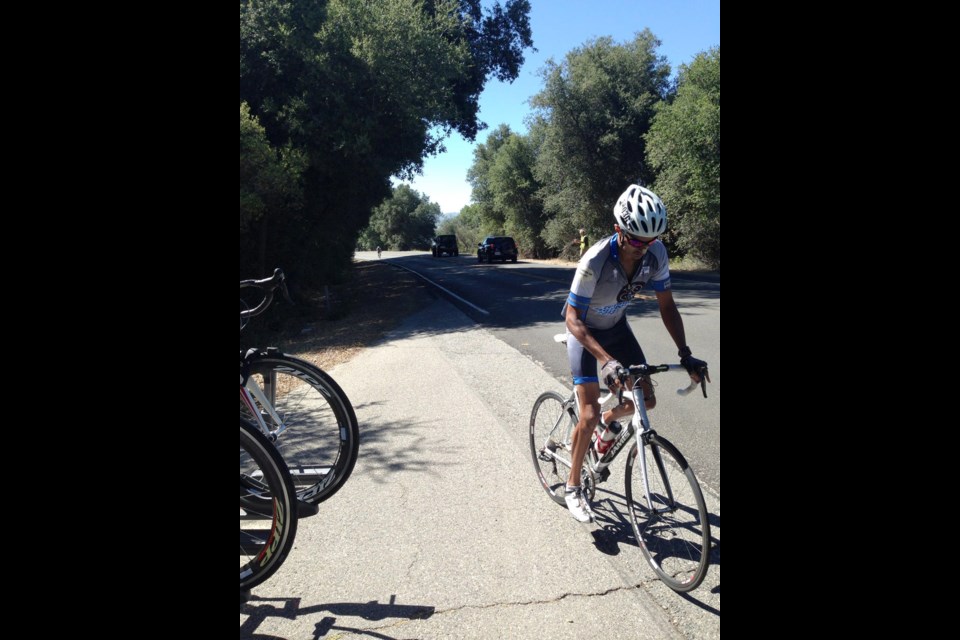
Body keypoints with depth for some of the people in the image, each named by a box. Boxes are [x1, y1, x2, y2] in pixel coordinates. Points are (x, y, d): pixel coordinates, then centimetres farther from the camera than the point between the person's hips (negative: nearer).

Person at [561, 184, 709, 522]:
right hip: (584, 332, -5)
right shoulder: (595, 261, -36)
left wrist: (685, 354, -19)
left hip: (616, 327, 5)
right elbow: (573, 318, -33)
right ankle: (573, 486, 10)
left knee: (647, 400, 3)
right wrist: (607, 361, -45)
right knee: (589, 416, -11)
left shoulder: (656, 253, -20)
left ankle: (610, 419, 36)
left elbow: (666, 304, -10)